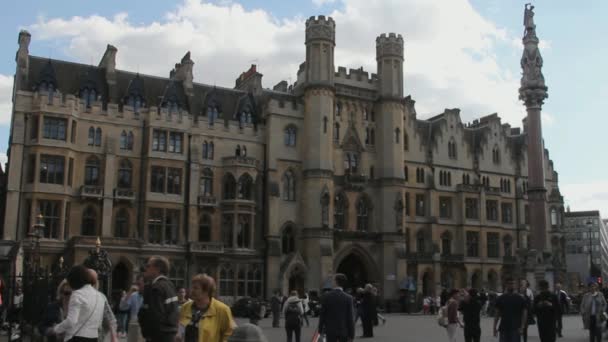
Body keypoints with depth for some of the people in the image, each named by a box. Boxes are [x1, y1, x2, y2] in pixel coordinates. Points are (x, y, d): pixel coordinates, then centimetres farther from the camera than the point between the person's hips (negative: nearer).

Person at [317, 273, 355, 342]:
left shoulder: (326, 296, -7)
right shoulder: (348, 298, -7)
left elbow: (322, 314, -2)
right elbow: (350, 317, -6)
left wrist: (320, 329, 9)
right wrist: (351, 334, -1)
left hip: (330, 330, 0)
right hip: (343, 331, 0)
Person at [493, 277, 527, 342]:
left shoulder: (520, 299, 2)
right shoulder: (501, 299, 6)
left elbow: (524, 313, 1)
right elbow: (497, 314, 7)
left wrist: (522, 327, -9)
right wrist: (495, 327, 1)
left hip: (515, 329, -1)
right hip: (503, 329, 2)